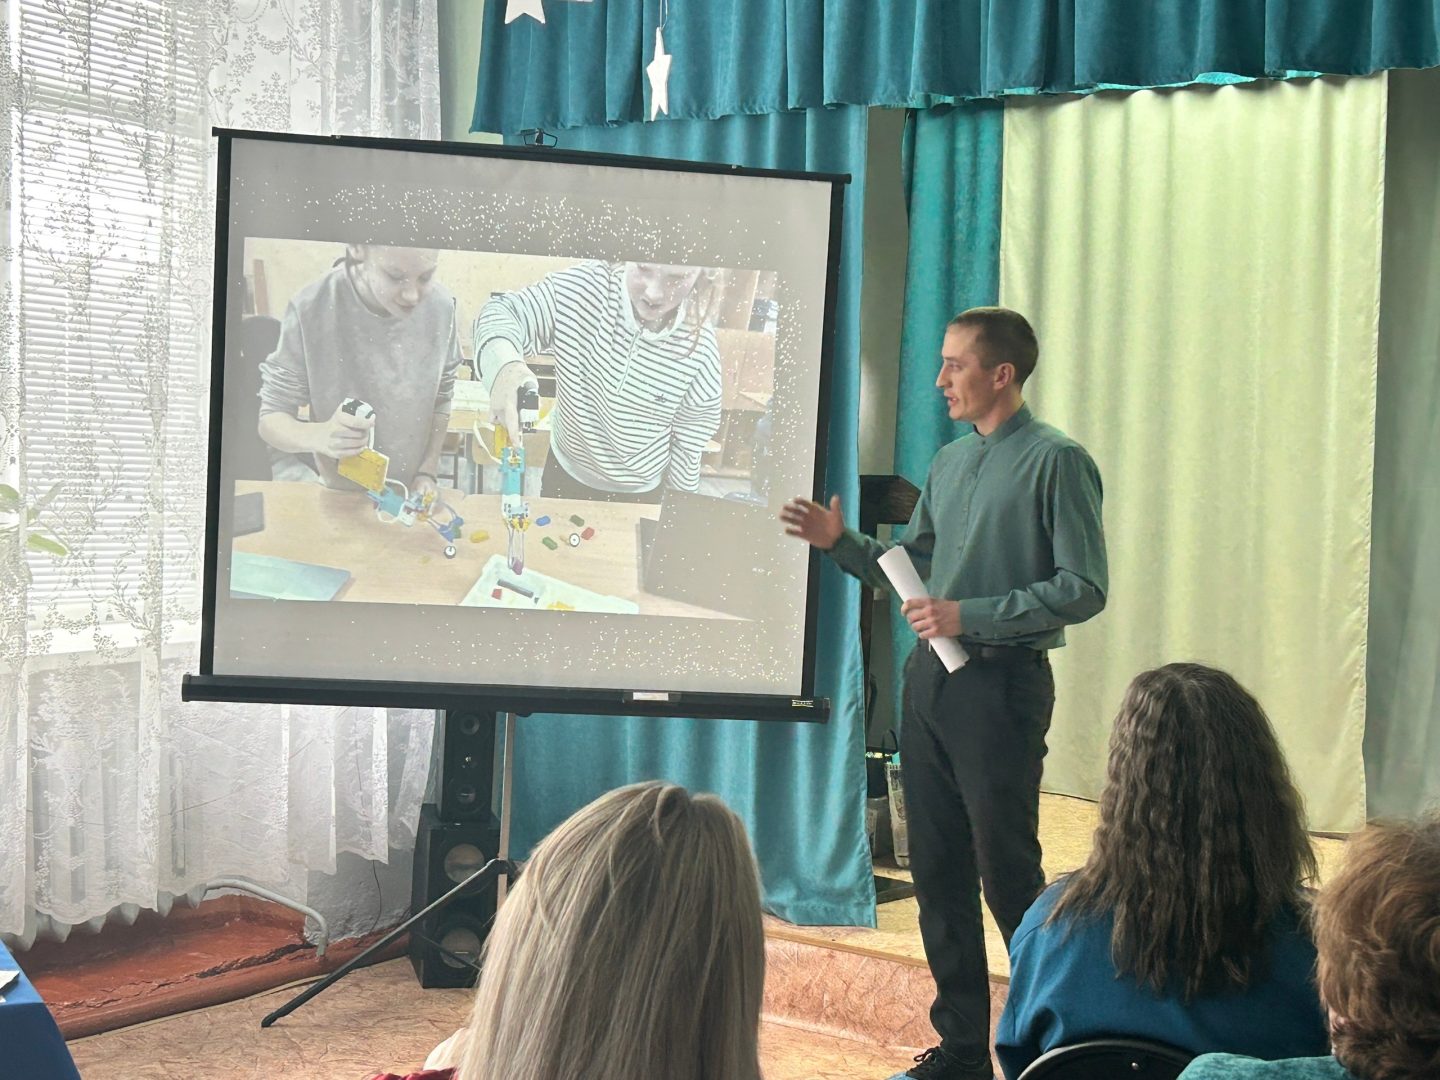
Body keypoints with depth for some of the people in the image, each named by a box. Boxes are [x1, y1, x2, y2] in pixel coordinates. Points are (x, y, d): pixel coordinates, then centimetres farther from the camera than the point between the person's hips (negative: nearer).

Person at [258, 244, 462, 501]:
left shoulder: (441, 307, -13)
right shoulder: (311, 310, -22)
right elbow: (271, 420, -16)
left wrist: (427, 473, -5)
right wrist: (319, 437, -35)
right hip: (341, 498, -2)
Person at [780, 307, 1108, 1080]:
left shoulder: (1056, 462, -9)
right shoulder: (949, 462, 15)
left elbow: (1083, 590, -15)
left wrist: (972, 616, -19)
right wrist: (840, 543, 3)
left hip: (1002, 685, -7)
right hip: (931, 677, 8)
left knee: (1007, 873, -3)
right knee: (937, 872, 10)